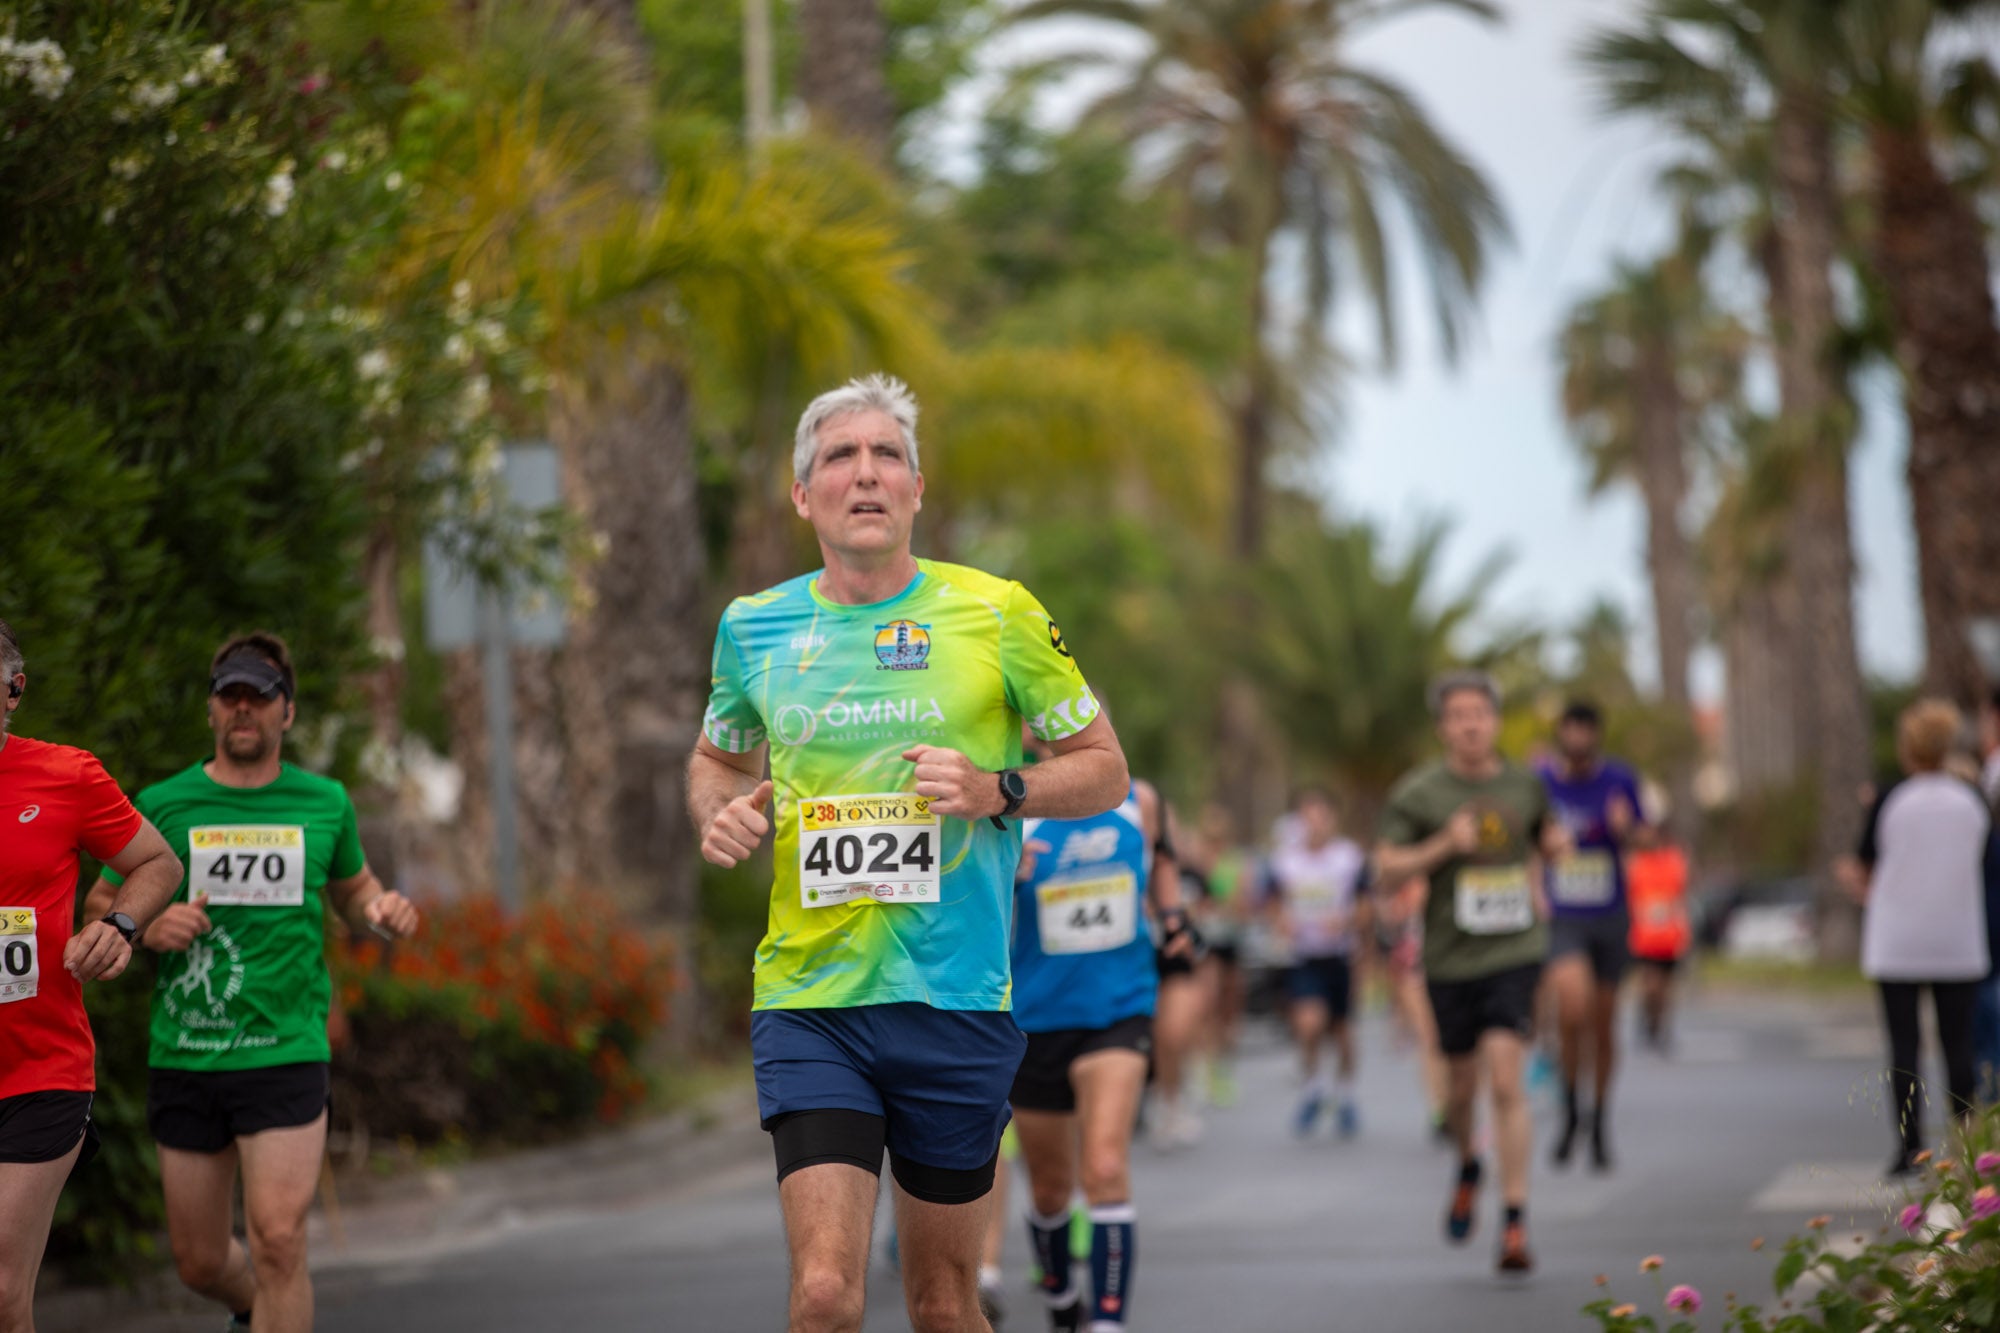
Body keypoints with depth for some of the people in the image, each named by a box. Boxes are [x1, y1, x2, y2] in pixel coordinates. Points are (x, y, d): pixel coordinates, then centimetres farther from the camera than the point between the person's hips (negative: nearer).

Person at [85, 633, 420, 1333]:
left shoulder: (325, 803, 6)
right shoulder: (162, 805, 2)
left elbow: (352, 889, 22)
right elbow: (100, 904, 11)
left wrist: (385, 910, -1)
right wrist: (145, 925, -11)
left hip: (286, 1051, -1)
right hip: (182, 1058, 1)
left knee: (278, 1241, -17)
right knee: (200, 1261, 10)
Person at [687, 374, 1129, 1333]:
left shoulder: (994, 612, 0)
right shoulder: (753, 627, 6)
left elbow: (1104, 769, 6)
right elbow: (716, 758, 24)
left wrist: (998, 790, -13)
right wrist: (720, 814, 1)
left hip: (956, 1002, 0)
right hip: (807, 998, 1)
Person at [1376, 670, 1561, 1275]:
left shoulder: (1526, 785, 6)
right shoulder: (1417, 793, -3)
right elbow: (1386, 868, -5)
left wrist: (1546, 860, 3)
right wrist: (1444, 845, -19)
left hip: (1514, 953, 0)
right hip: (1450, 957, 0)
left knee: (1505, 1081, -13)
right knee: (1463, 1082, 11)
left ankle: (1515, 1224, -12)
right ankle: (1467, 1167, 45)